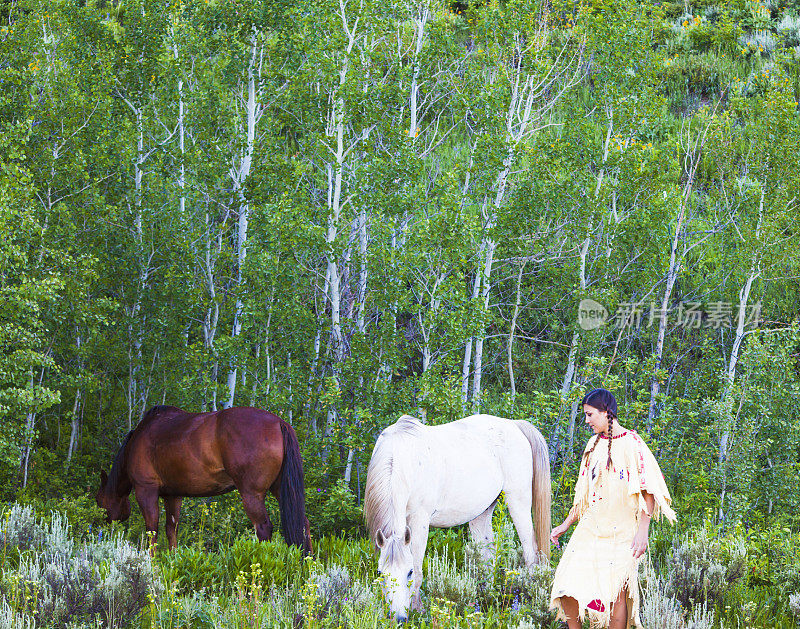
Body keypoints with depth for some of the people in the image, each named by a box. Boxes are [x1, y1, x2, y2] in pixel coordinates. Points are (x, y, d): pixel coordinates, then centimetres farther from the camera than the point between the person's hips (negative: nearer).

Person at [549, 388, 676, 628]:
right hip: (591, 526, 6)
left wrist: (642, 531, -14)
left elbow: (649, 491, -8)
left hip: (621, 529, -6)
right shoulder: (594, 444, 14)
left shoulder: (632, 444, -6)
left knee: (617, 592, -8)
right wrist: (566, 524, 22)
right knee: (567, 587, -4)